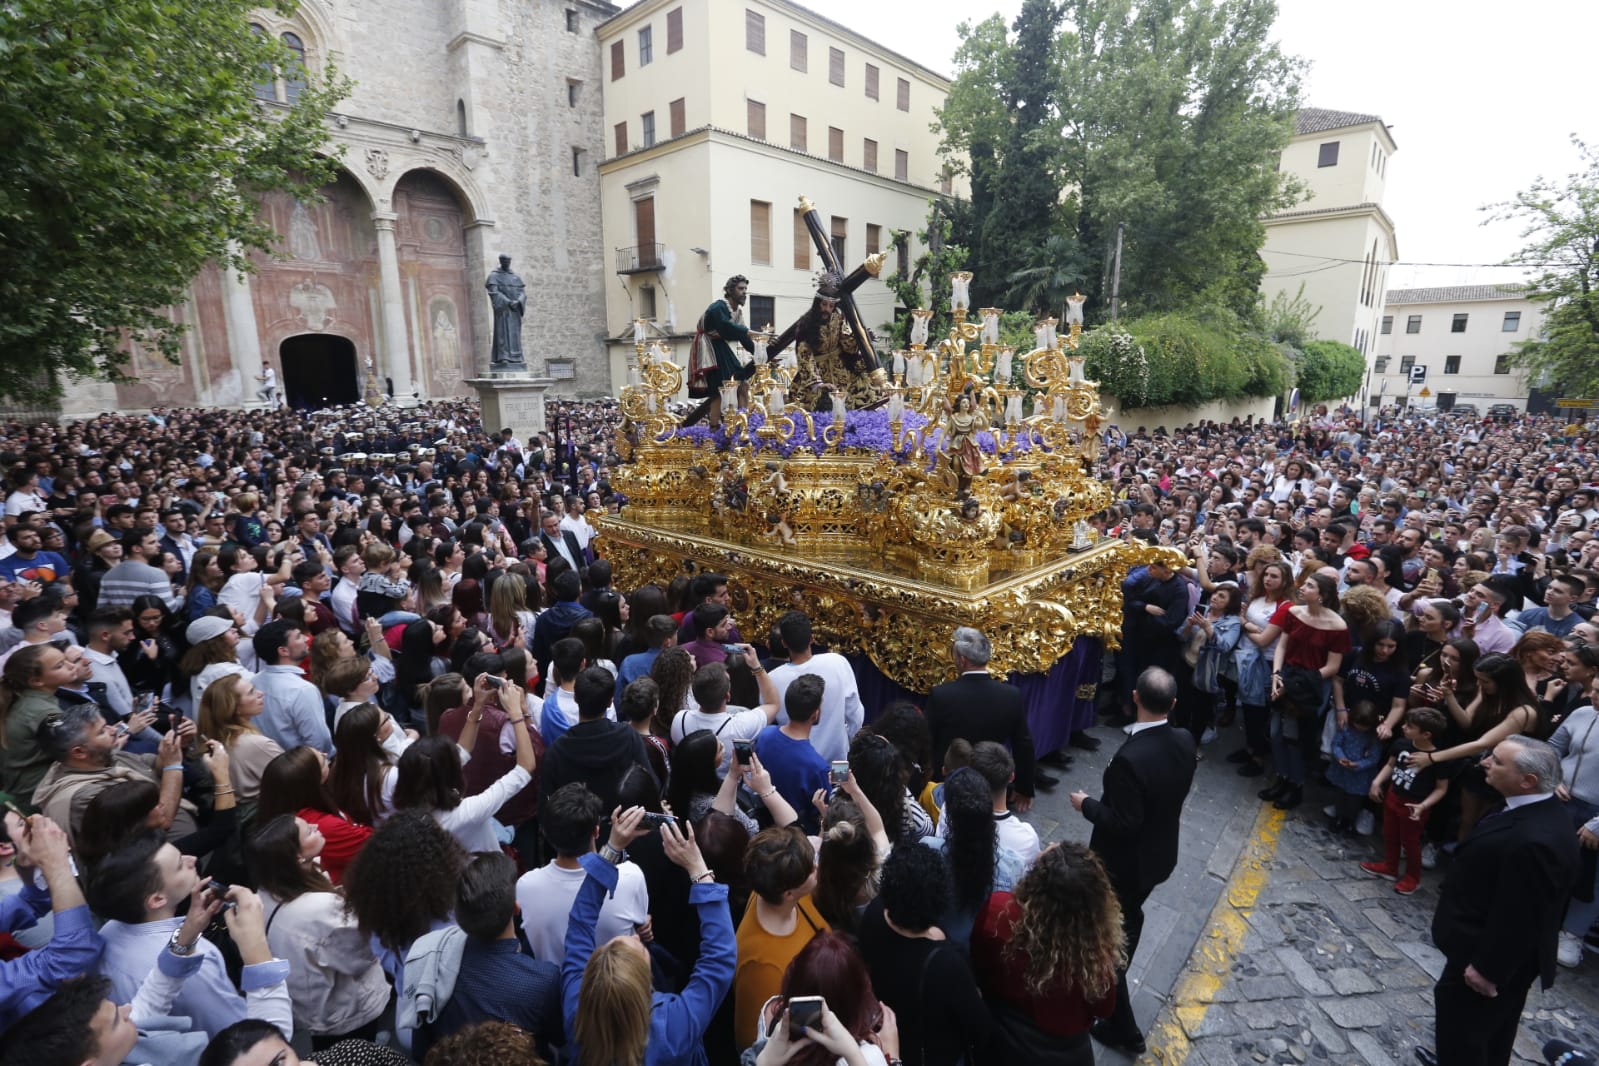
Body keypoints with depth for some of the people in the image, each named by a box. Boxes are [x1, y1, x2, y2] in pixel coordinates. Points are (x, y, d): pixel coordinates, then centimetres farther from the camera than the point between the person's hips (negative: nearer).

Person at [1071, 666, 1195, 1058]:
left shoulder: (1130, 758, -36)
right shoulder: (1185, 741, -13)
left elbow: (1123, 823, -28)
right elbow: (1175, 791, 3)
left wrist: (1087, 804, -13)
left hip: (1124, 863, -8)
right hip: (1160, 854, 8)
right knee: (1129, 919, 31)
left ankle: (1123, 1030, 31)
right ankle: (1113, 988, 55)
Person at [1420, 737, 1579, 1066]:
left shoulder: (1533, 840, -37)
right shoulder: (1539, 811, -5)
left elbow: (1518, 918, -27)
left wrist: (1487, 969, -16)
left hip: (1491, 958, -9)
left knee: (1461, 1024, 12)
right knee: (1489, 1028, 28)